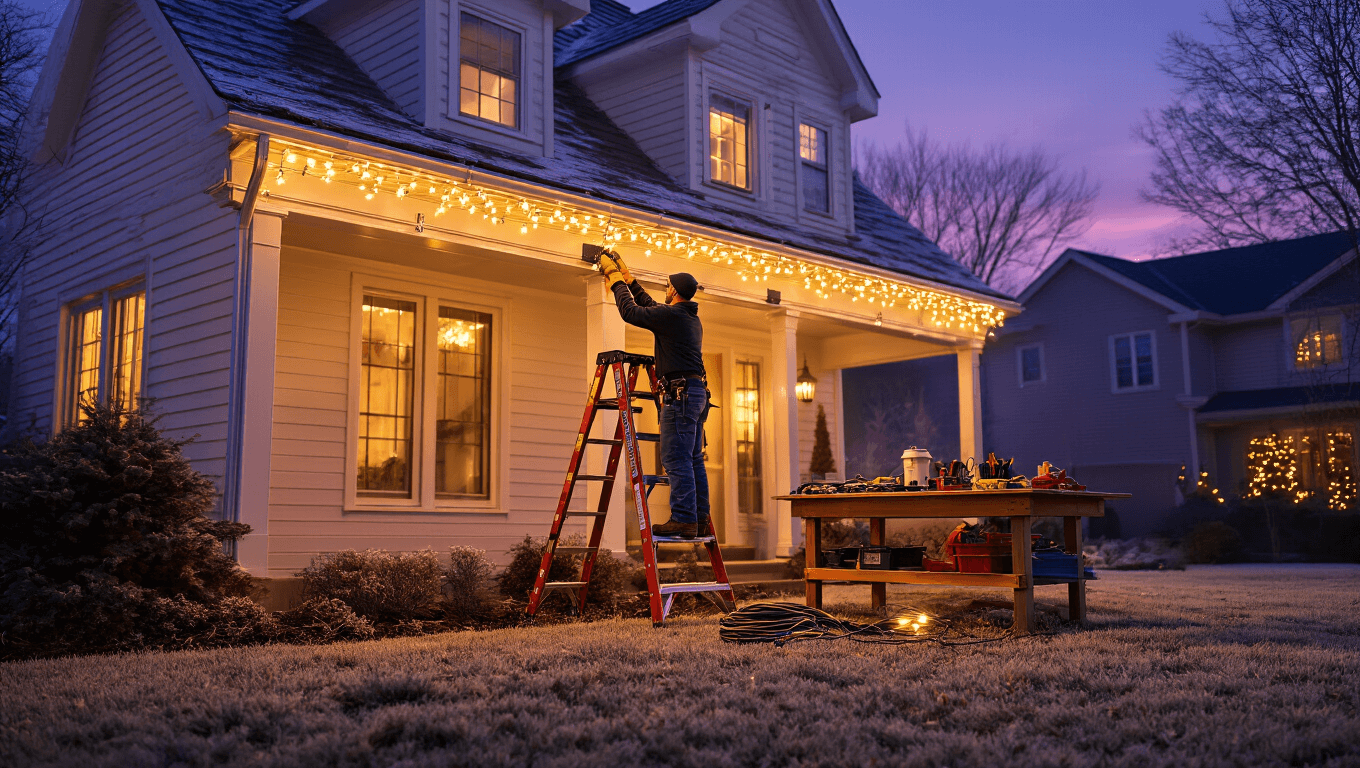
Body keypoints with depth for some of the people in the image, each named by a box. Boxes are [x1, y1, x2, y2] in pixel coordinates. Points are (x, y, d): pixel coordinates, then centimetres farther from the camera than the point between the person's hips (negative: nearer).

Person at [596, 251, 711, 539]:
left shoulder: (670, 315, -9)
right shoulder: (693, 319, 21)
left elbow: (631, 312, -5)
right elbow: (650, 307, 32)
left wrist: (617, 281, 9)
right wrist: (628, 279, 35)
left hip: (680, 393, -10)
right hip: (698, 393, 10)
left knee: (676, 459, -11)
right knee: (693, 460, 9)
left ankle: (683, 520, -15)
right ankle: (701, 521, 9)